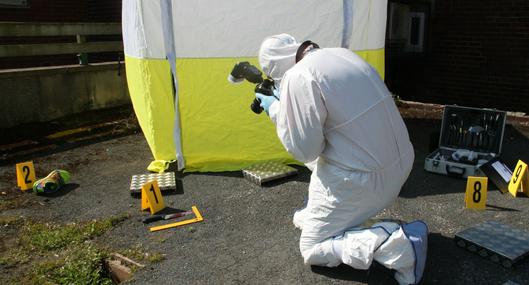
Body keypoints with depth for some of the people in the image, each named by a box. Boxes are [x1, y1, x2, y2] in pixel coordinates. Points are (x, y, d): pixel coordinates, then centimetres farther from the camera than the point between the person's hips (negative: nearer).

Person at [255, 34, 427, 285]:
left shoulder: (298, 76, -17)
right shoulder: (341, 54, 7)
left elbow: (304, 150, -12)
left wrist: (276, 109, 0)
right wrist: (287, 100, 19)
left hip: (364, 178, -8)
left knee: (311, 249, 9)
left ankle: (396, 243, -7)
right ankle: (316, 212, 35)